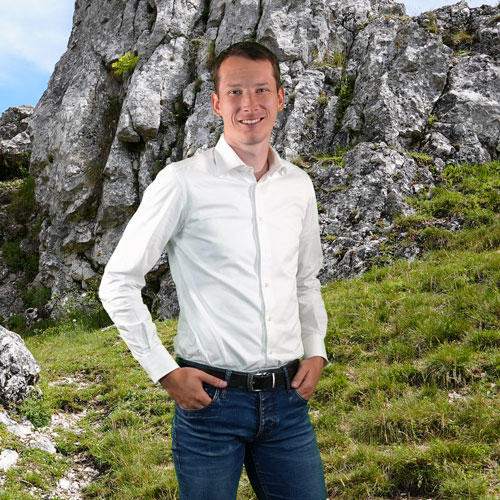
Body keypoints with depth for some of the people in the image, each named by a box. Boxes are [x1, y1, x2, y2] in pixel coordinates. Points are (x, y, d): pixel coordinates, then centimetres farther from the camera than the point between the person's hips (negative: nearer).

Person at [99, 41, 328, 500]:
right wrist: (164, 370, -8)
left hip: (287, 398, 5)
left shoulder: (298, 186, 7)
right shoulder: (183, 182, -9)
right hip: (212, 396, -4)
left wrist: (316, 351, 6)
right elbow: (118, 282, -5)